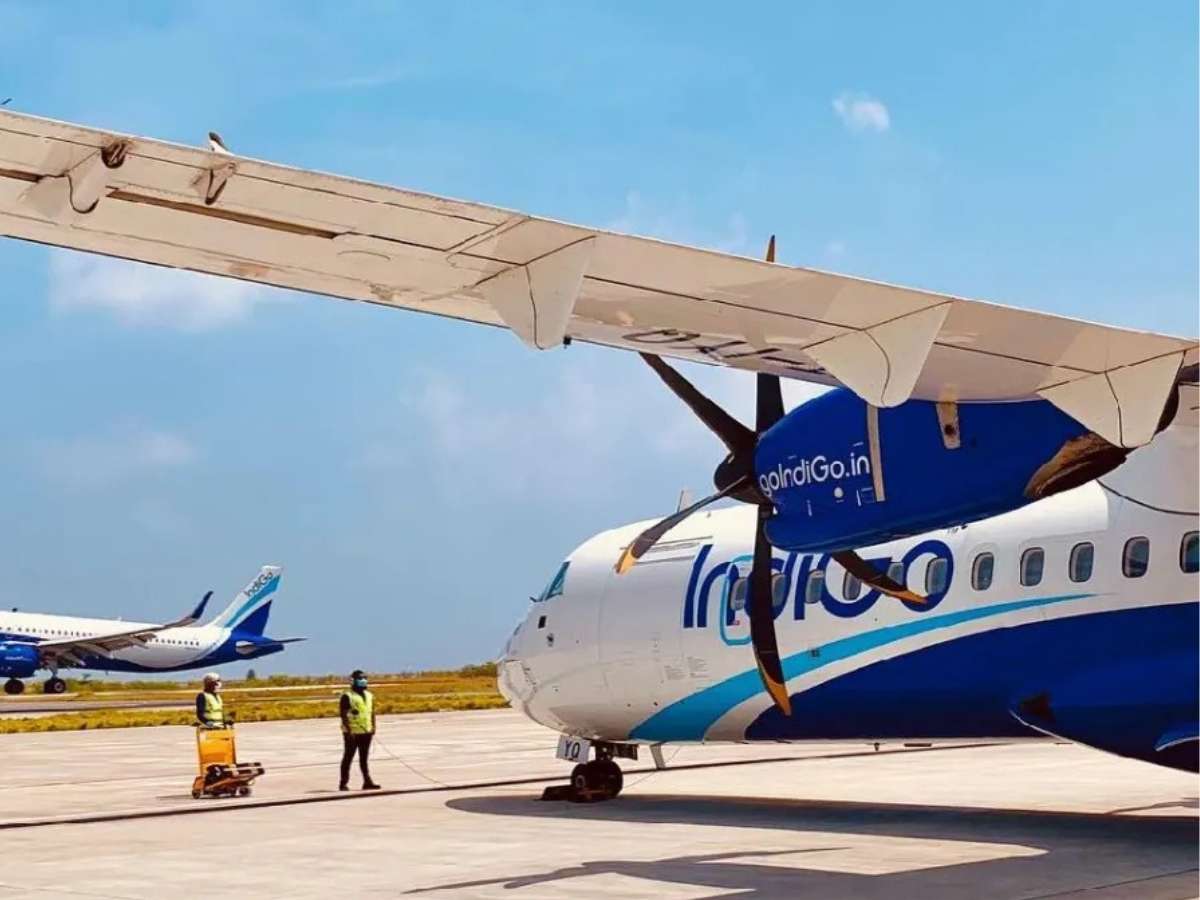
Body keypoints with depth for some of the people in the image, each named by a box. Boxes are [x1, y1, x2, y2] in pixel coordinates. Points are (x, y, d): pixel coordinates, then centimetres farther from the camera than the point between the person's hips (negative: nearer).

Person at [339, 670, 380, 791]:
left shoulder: (369, 696, 13)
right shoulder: (347, 696, -9)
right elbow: (343, 714, -13)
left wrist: (373, 727, 7)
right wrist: (349, 730, -18)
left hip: (366, 731, 6)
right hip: (352, 733, -6)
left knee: (364, 758, 9)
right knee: (348, 758, 1)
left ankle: (367, 782, 9)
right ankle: (343, 783, 6)